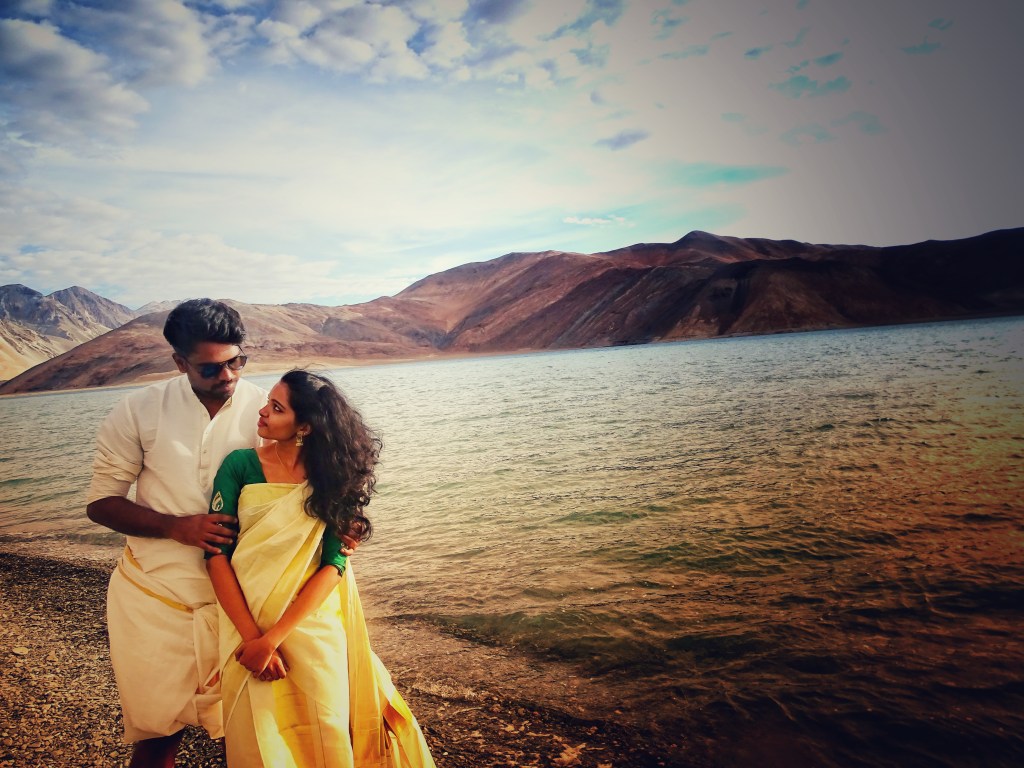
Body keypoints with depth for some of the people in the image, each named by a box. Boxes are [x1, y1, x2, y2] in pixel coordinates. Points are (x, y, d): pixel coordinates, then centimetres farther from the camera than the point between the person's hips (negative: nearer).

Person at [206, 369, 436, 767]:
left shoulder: (331, 476, -5)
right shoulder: (240, 465, -6)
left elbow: (333, 564, -12)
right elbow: (217, 554, -10)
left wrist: (273, 637, -19)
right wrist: (251, 636, -16)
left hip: (314, 628, 0)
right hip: (248, 627, 0)